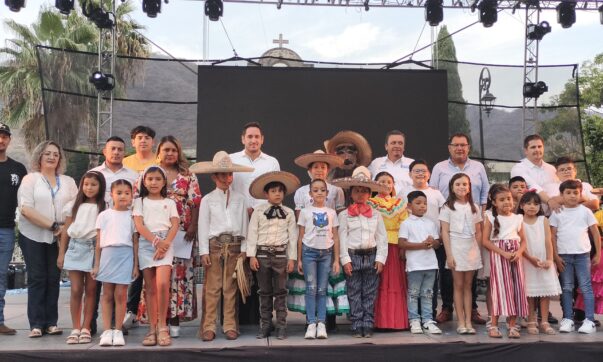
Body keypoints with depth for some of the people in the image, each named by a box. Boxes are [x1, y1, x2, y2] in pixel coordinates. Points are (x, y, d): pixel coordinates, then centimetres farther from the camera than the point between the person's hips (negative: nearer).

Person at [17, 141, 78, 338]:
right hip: (33, 236, -3)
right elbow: (26, 209, -10)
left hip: (59, 237, 3)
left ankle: (51, 322, 10)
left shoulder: (68, 182, 12)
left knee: (53, 278, 4)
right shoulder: (30, 179, 2)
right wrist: (52, 226, -16)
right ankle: (36, 324, 3)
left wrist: (65, 227, -12)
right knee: (37, 278, -1)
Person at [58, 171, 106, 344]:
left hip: (94, 249, -2)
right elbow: (66, 231, 11)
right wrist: (61, 253, 7)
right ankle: (76, 328, 7)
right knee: (76, 290, 0)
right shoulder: (74, 205, 9)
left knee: (90, 290, 4)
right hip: (75, 248, 2)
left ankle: (86, 328, 10)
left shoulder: (104, 207, 2)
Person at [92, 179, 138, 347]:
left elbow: (135, 241, 7)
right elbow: (99, 242, 8)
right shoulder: (104, 215, 7)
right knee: (107, 295, 5)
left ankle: (118, 331, 7)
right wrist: (96, 264, 6)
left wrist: (136, 264, 3)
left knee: (120, 295, -1)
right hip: (107, 254, 1)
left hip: (125, 255, -1)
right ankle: (107, 331, 9)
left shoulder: (132, 216, 6)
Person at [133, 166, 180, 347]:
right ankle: (152, 328, 5)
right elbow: (139, 225, -1)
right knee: (150, 288, 1)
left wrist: (164, 244, -13)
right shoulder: (140, 202, 13)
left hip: (165, 243, -1)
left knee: (162, 284, -18)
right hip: (146, 243, 1)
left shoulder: (170, 202, 14)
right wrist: (155, 241, -14)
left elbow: (175, 225, 3)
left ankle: (162, 326, -7)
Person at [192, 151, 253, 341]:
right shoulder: (207, 199, 5)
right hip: (214, 245, -1)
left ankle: (230, 326, 13)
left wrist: (243, 249, 4)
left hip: (235, 245, 1)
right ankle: (208, 327, 7)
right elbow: (203, 226, 3)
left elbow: (244, 224, 9)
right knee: (212, 288, 0)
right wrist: (204, 251, -3)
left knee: (231, 288, 6)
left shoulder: (240, 198, 10)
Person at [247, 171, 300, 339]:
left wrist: (292, 258, -1)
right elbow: (252, 233, 0)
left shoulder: (288, 213, 4)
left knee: (280, 292, 5)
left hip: (281, 254, 0)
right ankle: (265, 324, 17)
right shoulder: (258, 211, 1)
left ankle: (281, 326, 12)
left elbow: (292, 236, 3)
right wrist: (252, 256, -5)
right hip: (262, 254, 0)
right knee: (265, 292, 8)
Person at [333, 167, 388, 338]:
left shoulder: (376, 215, 8)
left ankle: (368, 326, 13)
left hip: (372, 256, 2)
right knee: (354, 294, 3)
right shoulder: (345, 215, 2)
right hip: (353, 256, -2)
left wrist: (380, 258, -3)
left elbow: (382, 238, 5)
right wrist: (345, 259, -8)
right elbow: (342, 238, -2)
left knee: (370, 294, 6)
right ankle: (357, 326, 10)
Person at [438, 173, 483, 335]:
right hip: (456, 248, -3)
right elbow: (445, 232, -5)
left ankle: (468, 321, 8)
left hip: (472, 248, 3)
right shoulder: (447, 207, -1)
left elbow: (478, 232, 10)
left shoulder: (474, 207, 9)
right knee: (459, 286, 0)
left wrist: (478, 250, 1)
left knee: (468, 286, 6)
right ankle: (461, 322, 4)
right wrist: (449, 255, -11)